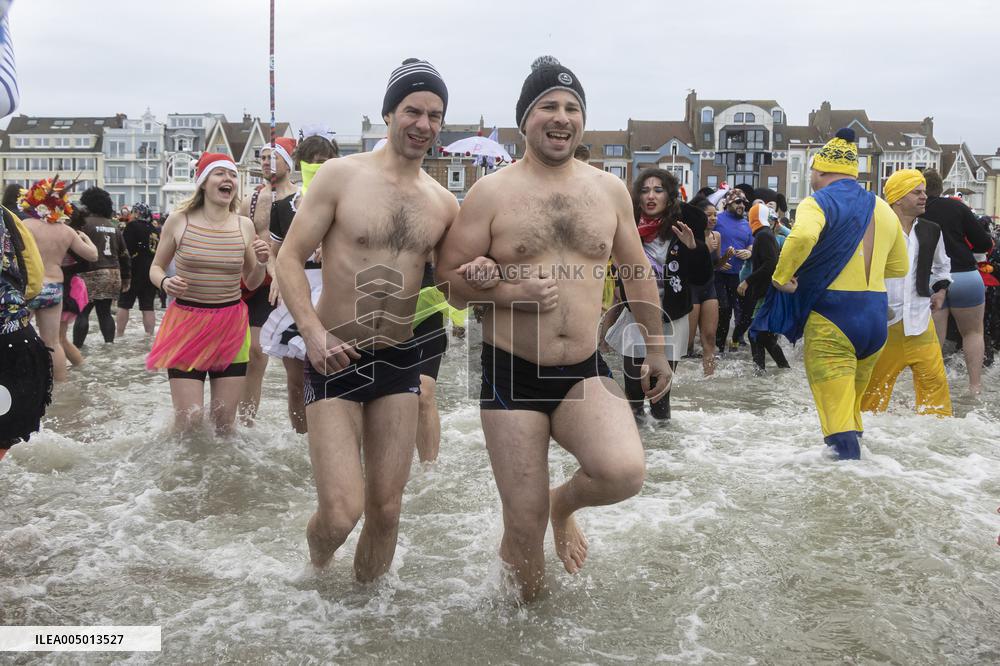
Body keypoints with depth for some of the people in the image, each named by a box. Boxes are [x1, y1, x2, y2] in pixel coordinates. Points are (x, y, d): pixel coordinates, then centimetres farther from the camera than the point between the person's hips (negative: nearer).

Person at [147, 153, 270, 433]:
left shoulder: (244, 226, 3)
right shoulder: (178, 221, -3)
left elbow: (252, 283, 12)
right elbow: (156, 267, 8)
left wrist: (262, 263, -9)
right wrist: (165, 282, -14)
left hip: (231, 327, 2)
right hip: (186, 323, -2)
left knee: (225, 421, 6)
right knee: (189, 420, -5)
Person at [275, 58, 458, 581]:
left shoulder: (444, 203, 6)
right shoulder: (341, 175, -5)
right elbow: (290, 257, -5)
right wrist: (313, 331, -20)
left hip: (400, 361, 4)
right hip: (335, 358, -4)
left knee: (386, 509, 8)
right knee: (342, 513, -10)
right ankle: (315, 565, 25)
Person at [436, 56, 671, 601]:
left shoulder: (609, 190, 7)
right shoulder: (491, 193, -4)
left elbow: (637, 273, 17)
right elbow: (448, 277, -1)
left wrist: (655, 348, 19)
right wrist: (511, 292, -17)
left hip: (586, 373, 2)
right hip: (512, 375, -2)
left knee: (624, 473, -23)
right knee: (525, 518, -1)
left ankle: (564, 504, 13)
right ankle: (530, 600, 33)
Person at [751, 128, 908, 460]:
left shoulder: (818, 202, -7)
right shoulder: (883, 209, 14)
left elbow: (803, 236, -30)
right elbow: (899, 267, 23)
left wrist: (781, 277, -17)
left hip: (831, 320, -7)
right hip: (876, 319, 7)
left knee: (836, 414, -4)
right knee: (852, 405, 23)